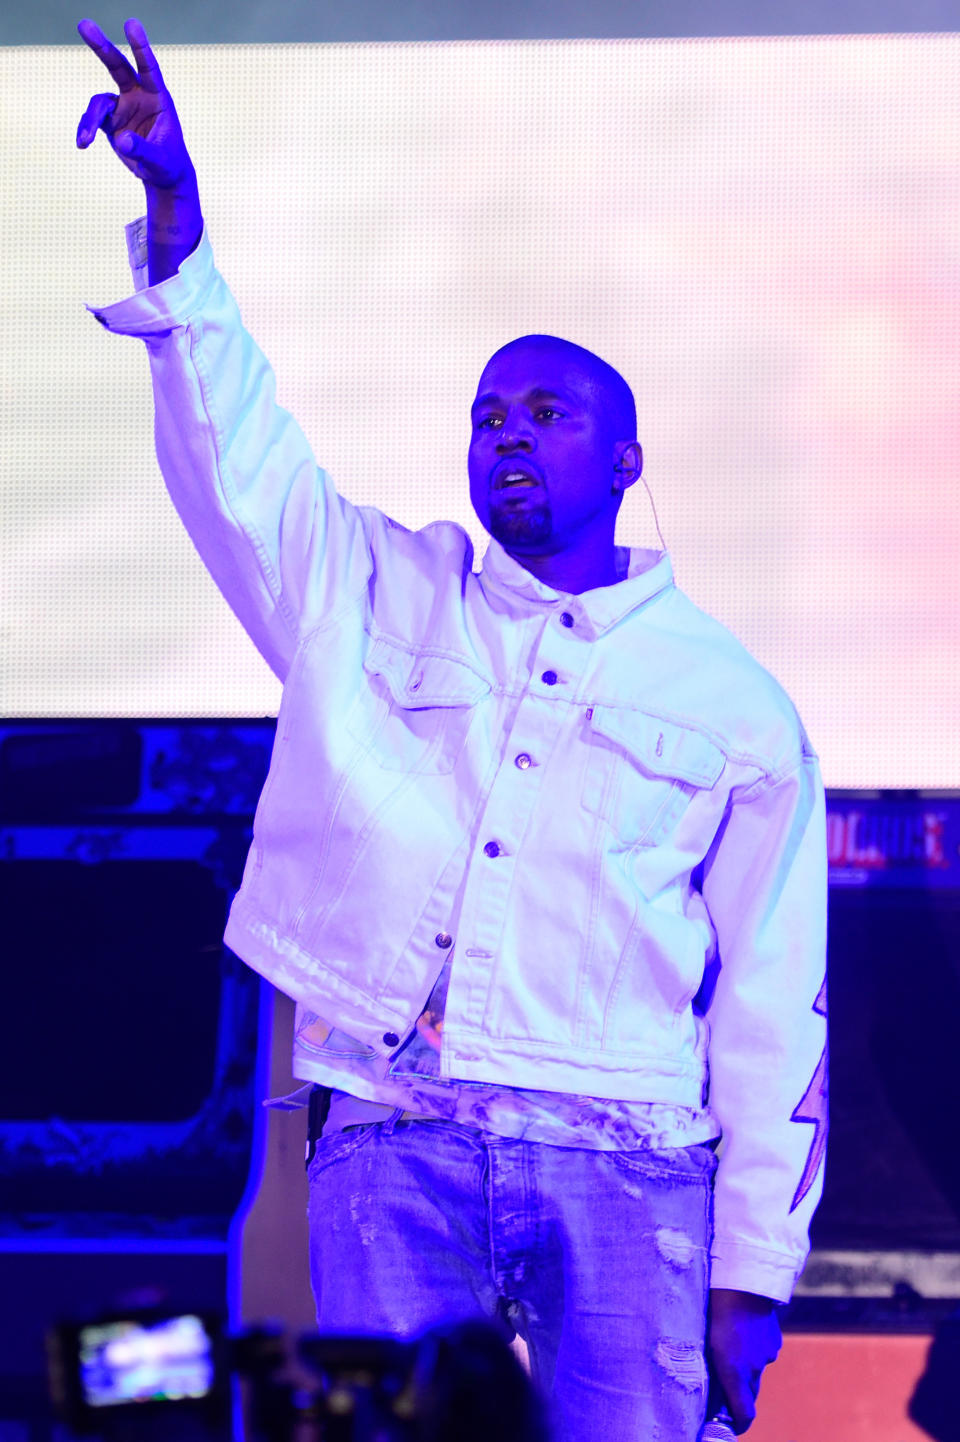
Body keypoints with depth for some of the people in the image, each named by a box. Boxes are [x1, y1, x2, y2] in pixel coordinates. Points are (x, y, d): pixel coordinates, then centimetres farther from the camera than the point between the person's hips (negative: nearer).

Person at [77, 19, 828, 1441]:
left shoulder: (733, 702, 12)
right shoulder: (379, 598, 17)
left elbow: (771, 1005, 8)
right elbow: (233, 449, 2)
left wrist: (752, 1273, 1)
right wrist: (177, 216, -13)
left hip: (622, 1167, -1)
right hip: (394, 1147, 1)